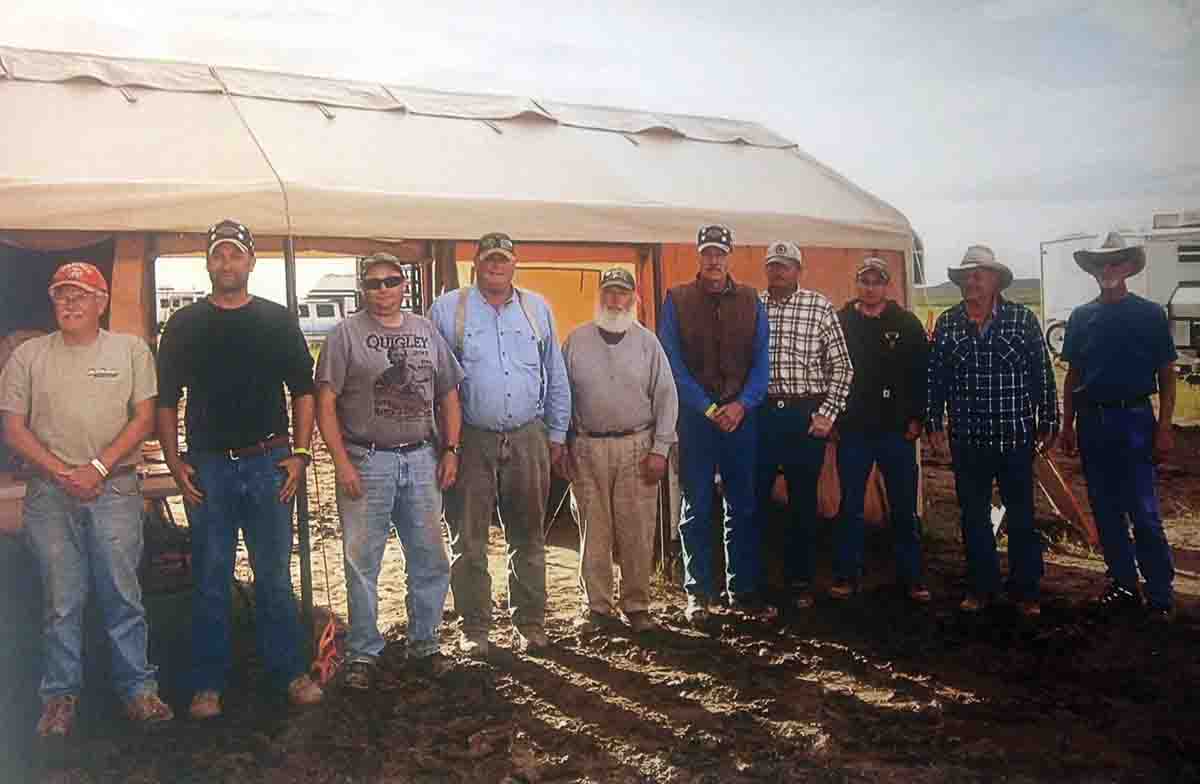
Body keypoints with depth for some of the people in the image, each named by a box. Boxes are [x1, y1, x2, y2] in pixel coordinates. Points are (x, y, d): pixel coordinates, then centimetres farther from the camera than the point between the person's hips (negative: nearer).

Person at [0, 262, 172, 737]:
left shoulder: (130, 350, 4)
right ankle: (61, 694, 20)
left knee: (123, 596, 4)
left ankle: (137, 687, 15)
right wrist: (61, 474, -9)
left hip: (115, 489, -1)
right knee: (61, 601, 7)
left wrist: (98, 468, -11)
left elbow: (144, 418, -1)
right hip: (50, 494, 1)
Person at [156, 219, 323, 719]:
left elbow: (303, 391, 7)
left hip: (268, 463, 0)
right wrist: (174, 462, -3)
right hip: (208, 467, 0)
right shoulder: (184, 325, 5)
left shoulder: (277, 321, 6)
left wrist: (300, 454, -2)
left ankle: (289, 672, 18)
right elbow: (165, 400, 7)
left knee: (274, 576, 7)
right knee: (210, 580, 7)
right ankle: (208, 683, 18)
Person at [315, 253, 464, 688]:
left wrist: (450, 450, 5)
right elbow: (325, 403, -5)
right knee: (361, 563, 3)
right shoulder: (346, 334, -1)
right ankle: (363, 653, 17)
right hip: (366, 461, -4)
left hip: (421, 459, 4)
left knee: (430, 561, 10)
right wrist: (342, 463, -12)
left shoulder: (427, 331, 11)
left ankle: (424, 643, 26)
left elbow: (448, 396, 15)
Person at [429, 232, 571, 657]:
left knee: (528, 538, 10)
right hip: (471, 441, -2)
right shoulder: (448, 309, 1)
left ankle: (530, 623, 23)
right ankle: (474, 628, 18)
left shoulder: (536, 308, 10)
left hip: (527, 439, 2)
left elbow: (556, 378, 13)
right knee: (469, 540, 4)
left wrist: (557, 434, 11)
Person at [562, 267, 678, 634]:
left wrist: (660, 449, -3)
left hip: (637, 447, 0)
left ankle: (637, 605, 15)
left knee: (637, 532, 2)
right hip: (587, 449, 0)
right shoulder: (577, 341, 5)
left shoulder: (647, 342, 5)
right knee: (593, 532, 5)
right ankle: (597, 606, 16)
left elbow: (666, 396, 3)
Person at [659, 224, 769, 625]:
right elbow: (672, 361, -4)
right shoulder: (677, 299, 2)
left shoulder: (750, 300, 9)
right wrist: (708, 408, -11)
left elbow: (760, 359, 5)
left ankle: (743, 589, 17)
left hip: (741, 413, 2)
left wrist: (742, 404, -10)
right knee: (697, 507, 3)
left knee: (743, 505, 6)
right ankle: (698, 593, 11)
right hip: (695, 414, -2)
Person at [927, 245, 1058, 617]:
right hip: (967, 440, 2)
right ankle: (981, 587, 24)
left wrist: (1048, 423, -1)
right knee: (974, 517, 11)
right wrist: (934, 423, 3)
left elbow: (1043, 375, 0)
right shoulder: (947, 323, 4)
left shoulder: (1022, 319, -2)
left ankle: (1026, 592, 17)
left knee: (1021, 517, 5)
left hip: (1015, 437, -2)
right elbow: (935, 378, 6)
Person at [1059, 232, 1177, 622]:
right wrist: (1068, 425, 8)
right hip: (1091, 422, 4)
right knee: (1106, 511, 10)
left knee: (1144, 513, -6)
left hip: (1134, 419, -4)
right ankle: (1124, 586, 21)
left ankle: (1161, 596, 3)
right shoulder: (1081, 317, 9)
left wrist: (1164, 428, -8)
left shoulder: (1150, 314, 0)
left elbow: (1166, 375, 0)